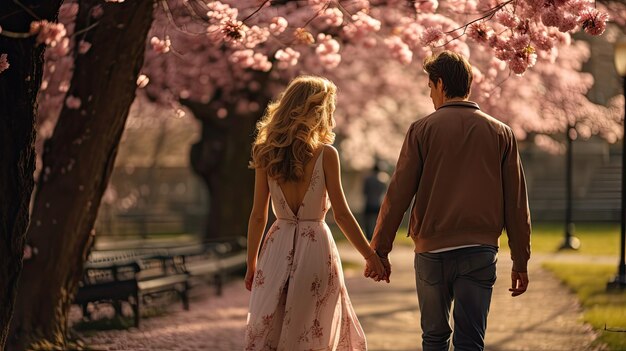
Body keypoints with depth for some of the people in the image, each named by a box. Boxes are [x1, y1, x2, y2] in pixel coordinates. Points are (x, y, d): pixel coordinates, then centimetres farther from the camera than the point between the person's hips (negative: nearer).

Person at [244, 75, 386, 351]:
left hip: (278, 247, 3)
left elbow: (258, 215, 3)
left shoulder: (266, 154, 1)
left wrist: (251, 262, 12)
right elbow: (341, 214, -7)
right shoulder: (325, 154, -8)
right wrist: (371, 255, 2)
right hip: (315, 246, -3)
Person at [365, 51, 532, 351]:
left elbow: (398, 194, -2)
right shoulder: (501, 133, 6)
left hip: (432, 250, -1)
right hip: (480, 251, 1)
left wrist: (379, 250, 3)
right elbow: (516, 203, 6)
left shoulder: (422, 129, 0)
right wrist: (520, 261, 11)